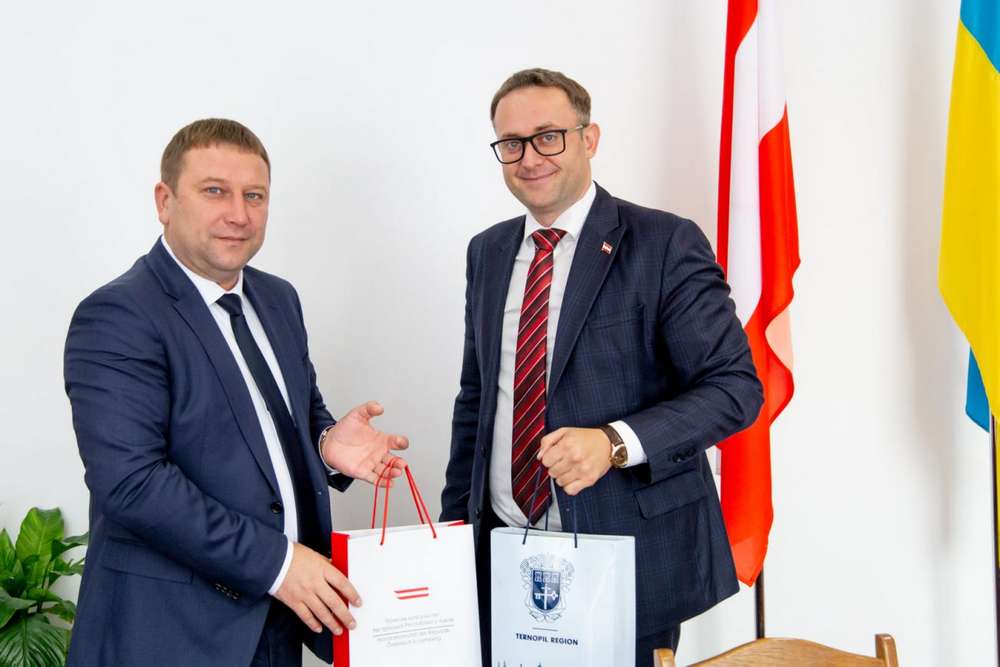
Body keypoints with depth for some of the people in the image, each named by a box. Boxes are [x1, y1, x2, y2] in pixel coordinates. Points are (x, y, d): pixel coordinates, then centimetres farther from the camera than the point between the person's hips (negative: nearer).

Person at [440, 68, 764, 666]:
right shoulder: (487, 253, 10)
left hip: (629, 555, -4)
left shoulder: (665, 244, -8)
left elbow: (735, 386, -12)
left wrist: (615, 443, -26)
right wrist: (453, 525, 11)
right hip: (501, 549, 5)